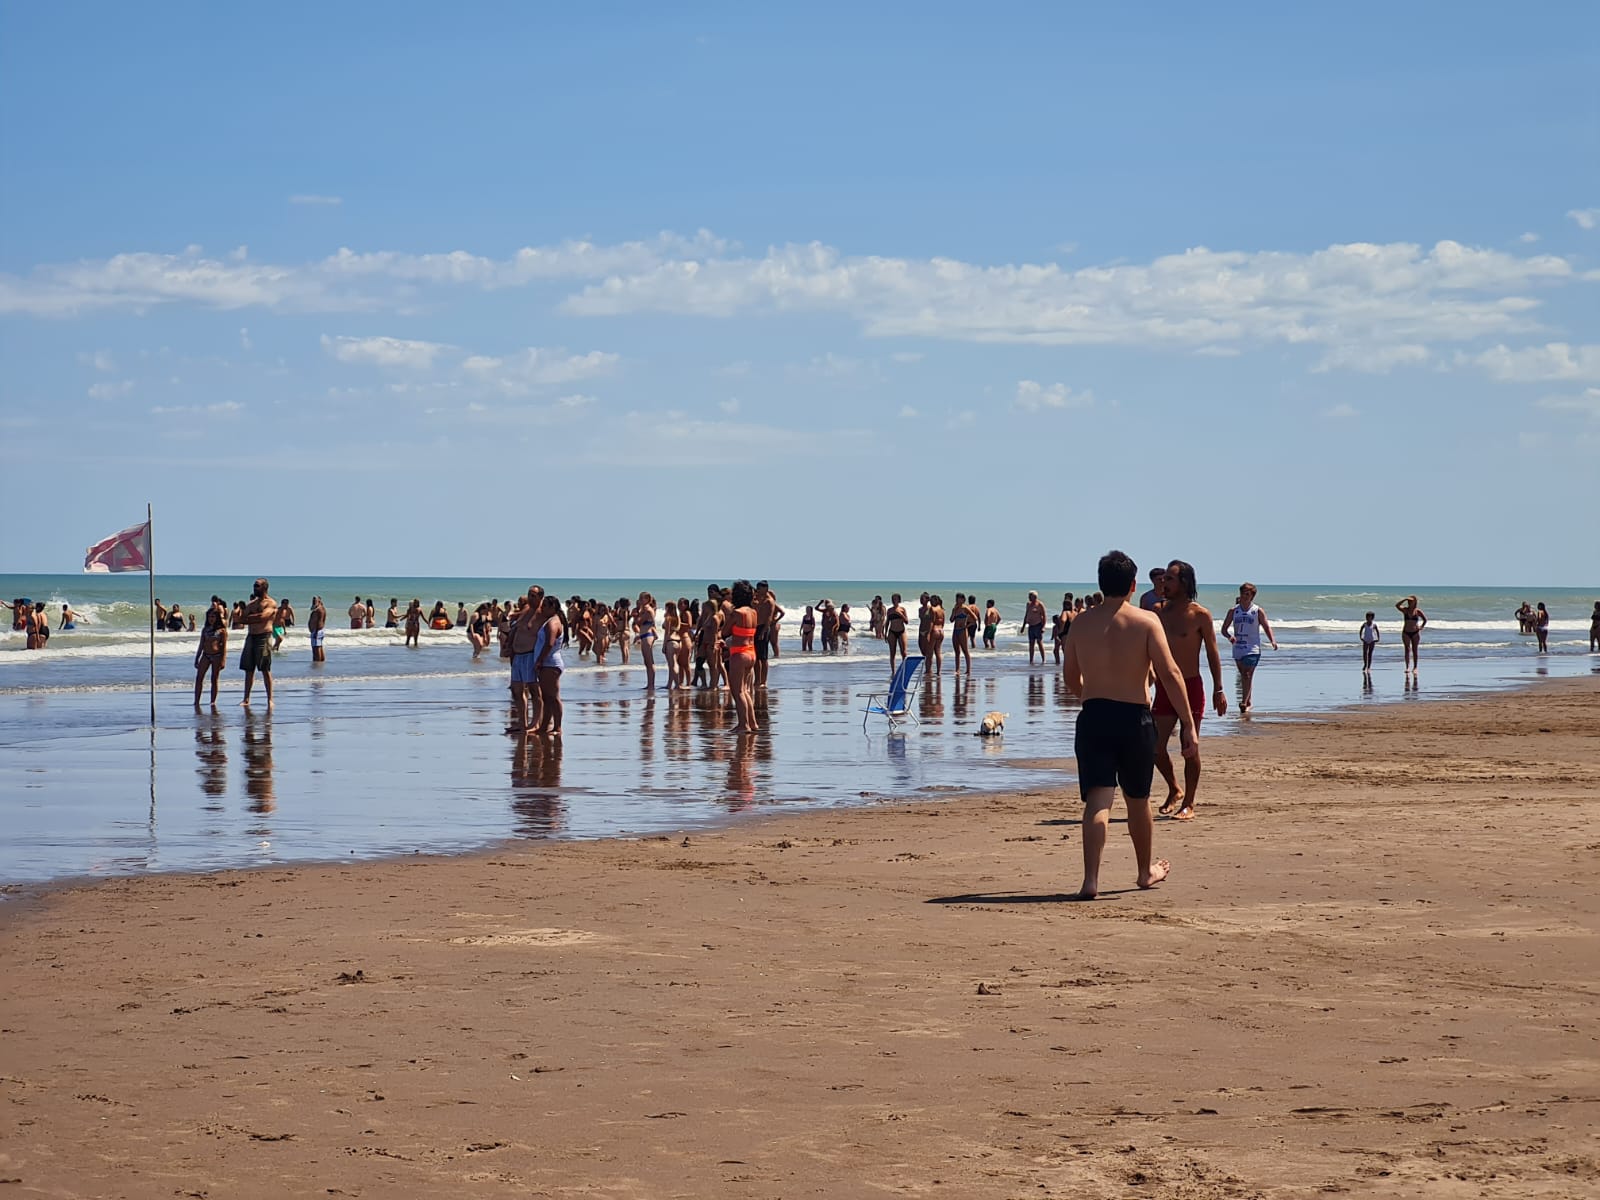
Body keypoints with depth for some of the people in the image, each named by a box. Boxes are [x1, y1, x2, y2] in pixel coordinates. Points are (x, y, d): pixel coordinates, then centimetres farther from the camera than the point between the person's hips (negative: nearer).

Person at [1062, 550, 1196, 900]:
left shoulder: (1081, 623, 4)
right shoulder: (1146, 621, -5)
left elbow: (1071, 677, 15)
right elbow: (1170, 675, -10)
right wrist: (1189, 725, -7)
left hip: (1092, 718, 1)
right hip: (1134, 718, -1)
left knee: (1097, 801, -5)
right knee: (1137, 800, 17)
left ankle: (1090, 880, -21)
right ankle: (1147, 870, 37)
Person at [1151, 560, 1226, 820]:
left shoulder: (1200, 614, -7)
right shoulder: (1159, 611, 6)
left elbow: (1212, 653, -4)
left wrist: (1218, 690, -8)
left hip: (1191, 686, -4)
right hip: (1164, 686, 4)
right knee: (1155, 746, 1)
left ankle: (1188, 804, 7)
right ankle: (1174, 790, 25)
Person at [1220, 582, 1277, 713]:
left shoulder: (1258, 611, 0)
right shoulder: (1233, 611, 6)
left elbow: (1266, 627, 3)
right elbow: (1224, 629, 6)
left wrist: (1272, 640, -15)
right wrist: (1229, 636, -17)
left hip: (1253, 649, -4)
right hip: (1238, 648, 4)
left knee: (1247, 675, -17)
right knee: (1243, 676, 14)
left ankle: (1244, 702, -24)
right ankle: (1248, 702, 26)